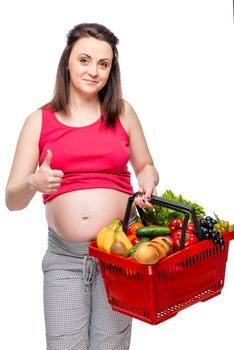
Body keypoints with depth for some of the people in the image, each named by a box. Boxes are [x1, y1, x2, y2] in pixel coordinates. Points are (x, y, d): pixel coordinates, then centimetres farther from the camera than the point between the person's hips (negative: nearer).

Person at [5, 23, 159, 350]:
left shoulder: (122, 112, 6)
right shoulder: (39, 121, 3)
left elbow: (146, 167, 18)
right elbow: (12, 200, 1)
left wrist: (148, 183, -5)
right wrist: (34, 183, -21)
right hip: (64, 256, 0)